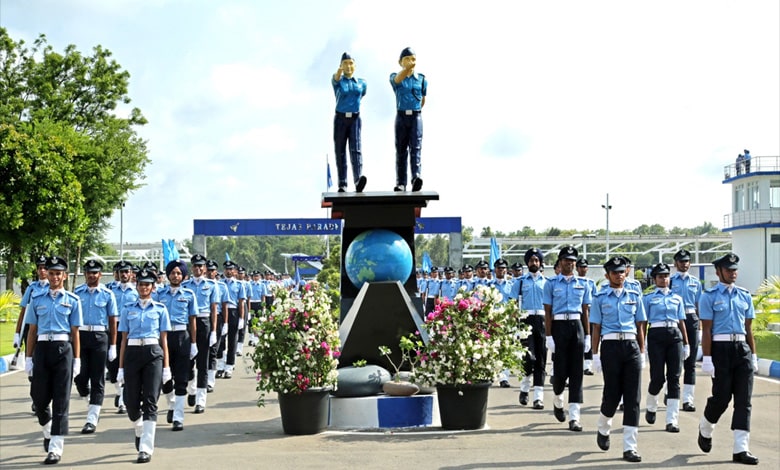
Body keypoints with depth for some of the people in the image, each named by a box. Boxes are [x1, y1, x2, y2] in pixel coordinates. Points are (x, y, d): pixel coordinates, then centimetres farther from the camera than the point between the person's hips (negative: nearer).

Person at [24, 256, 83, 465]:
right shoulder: (37, 299, 9)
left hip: (63, 348, -2)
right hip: (43, 347, 2)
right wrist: (29, 358, 8)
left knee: (61, 399, -2)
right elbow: (32, 331, 11)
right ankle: (48, 432, 34)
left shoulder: (72, 300, 4)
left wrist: (77, 359, 1)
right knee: (39, 397, 4)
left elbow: (75, 332, 4)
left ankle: (56, 448, 1)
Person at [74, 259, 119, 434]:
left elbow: (113, 321, 3)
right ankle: (92, 403, 27)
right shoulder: (77, 292, 5)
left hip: (100, 337, -1)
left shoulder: (107, 294, 1)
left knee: (97, 379, 1)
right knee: (80, 377, -2)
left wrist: (113, 346, 0)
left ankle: (92, 420, 5)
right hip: (80, 335, 1)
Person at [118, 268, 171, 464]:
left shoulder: (160, 309, 7)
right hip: (132, 353, 2)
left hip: (153, 354, -2)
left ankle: (146, 448, -8)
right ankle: (140, 432, 36)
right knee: (131, 401, 3)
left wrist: (166, 367, 1)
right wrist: (121, 367, 5)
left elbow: (164, 339, 6)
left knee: (150, 401, -9)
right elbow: (124, 339, 9)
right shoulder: (128, 309, 9)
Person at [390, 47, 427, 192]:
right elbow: (398, 79, -28)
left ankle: (416, 177, -30)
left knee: (415, 147, -14)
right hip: (401, 116, 0)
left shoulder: (422, 79, 5)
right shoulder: (394, 77, -1)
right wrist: (408, 68, -48)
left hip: (416, 117, 0)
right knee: (401, 150, 5)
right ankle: (400, 183, 9)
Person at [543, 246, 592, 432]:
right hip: (559, 326, -2)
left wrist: (588, 336, 6)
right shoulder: (551, 283, 4)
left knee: (576, 371, -2)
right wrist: (548, 336, -7)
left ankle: (574, 416, -2)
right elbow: (548, 312, 0)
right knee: (561, 369, -2)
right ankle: (557, 401, 31)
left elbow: (585, 312, 11)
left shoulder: (583, 284, 10)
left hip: (577, 326, 2)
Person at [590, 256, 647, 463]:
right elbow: (596, 328, 3)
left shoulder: (634, 296, 11)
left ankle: (629, 447, 1)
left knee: (633, 397, -2)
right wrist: (595, 355, -1)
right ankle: (603, 429, 32)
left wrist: (642, 353, 8)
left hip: (632, 346, 2)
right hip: (610, 346, -2)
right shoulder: (600, 298, 4)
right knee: (612, 394, 0)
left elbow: (640, 326, 13)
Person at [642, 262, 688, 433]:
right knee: (658, 377, -6)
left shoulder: (677, 298, 18)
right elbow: (643, 322, 5)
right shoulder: (648, 298, 9)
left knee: (674, 377, -4)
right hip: (656, 335, -3)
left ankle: (672, 420, -4)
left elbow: (681, 322, 19)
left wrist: (686, 344, 14)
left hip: (675, 336, 3)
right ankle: (651, 408, 25)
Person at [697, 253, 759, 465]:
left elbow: (748, 328, 14)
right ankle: (705, 430, 29)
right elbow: (706, 330, -6)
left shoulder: (745, 296, 12)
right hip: (721, 348, -5)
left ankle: (741, 449, 3)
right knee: (721, 397, -2)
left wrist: (753, 356, 10)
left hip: (742, 348, 5)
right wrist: (707, 358, -12)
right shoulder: (709, 296, -2)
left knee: (743, 400, 0)